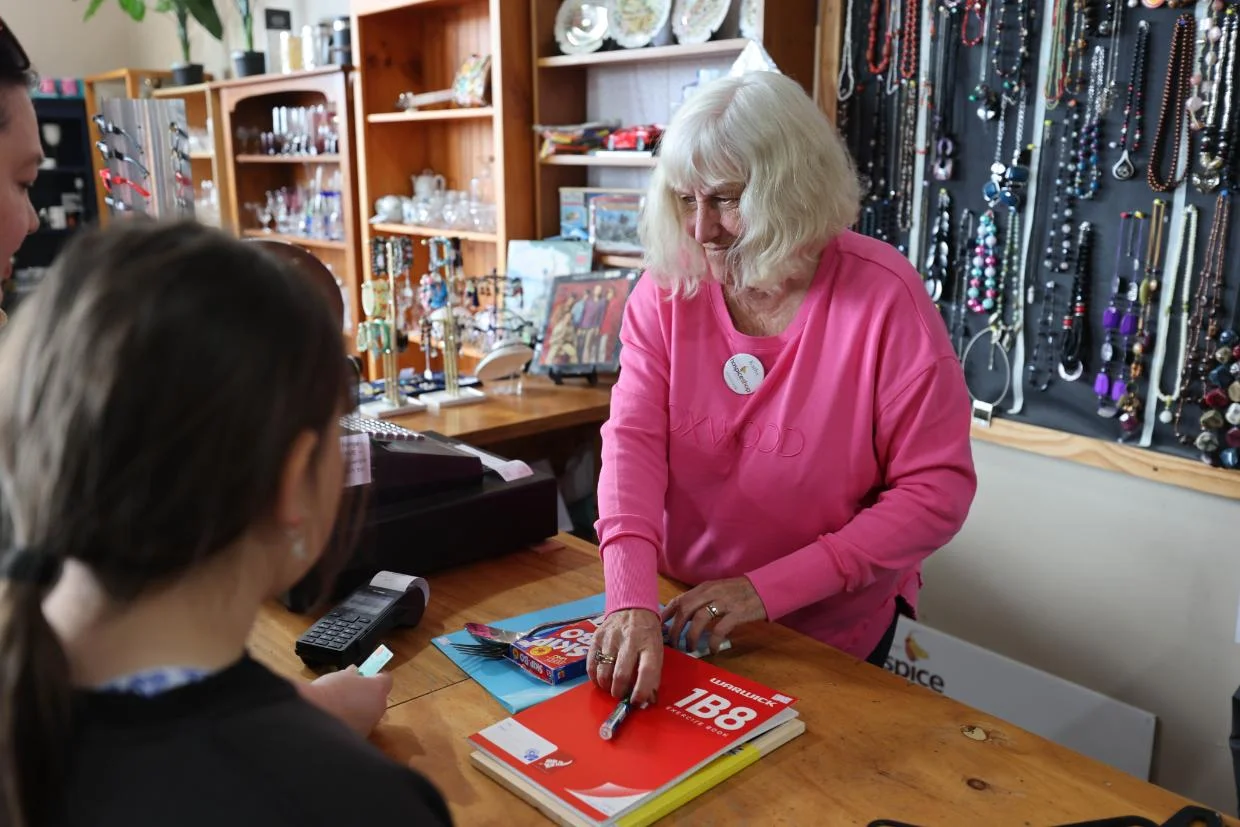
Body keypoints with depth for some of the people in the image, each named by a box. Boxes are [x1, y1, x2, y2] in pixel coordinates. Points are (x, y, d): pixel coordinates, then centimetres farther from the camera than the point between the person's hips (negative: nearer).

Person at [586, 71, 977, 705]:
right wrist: (631, 601, -34)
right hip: (683, 623, 3)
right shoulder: (666, 289, -9)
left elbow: (937, 490, -19)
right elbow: (634, 441, -18)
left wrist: (770, 589, -24)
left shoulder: (884, 296, -19)